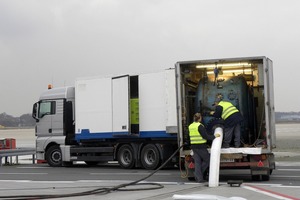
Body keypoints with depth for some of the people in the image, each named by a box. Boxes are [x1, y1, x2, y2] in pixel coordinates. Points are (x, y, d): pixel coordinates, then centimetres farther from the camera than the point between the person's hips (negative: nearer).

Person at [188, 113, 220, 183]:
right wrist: (214, 136, -6)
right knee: (207, 160, 7)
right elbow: (205, 136, -14)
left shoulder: (190, 126, 10)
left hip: (193, 146, 7)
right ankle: (197, 175, 2)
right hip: (201, 146, -7)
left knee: (197, 162, 8)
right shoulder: (200, 126, -13)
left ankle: (199, 178, 4)